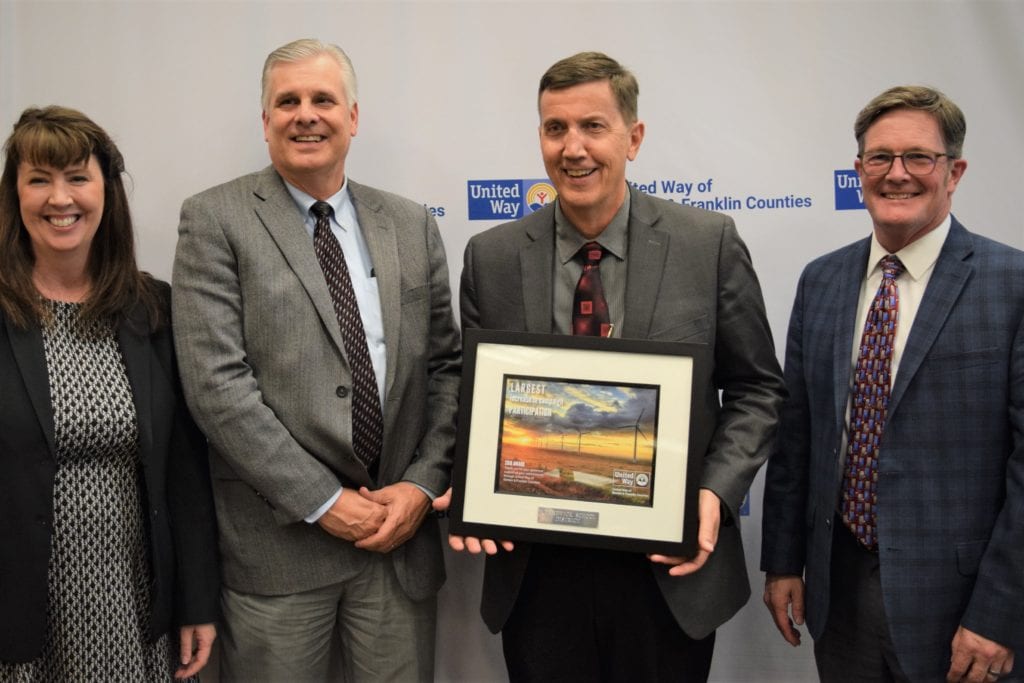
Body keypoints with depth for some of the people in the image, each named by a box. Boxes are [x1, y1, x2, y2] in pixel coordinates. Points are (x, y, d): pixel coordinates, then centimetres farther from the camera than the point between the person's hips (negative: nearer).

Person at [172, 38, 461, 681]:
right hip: (277, 541, -3)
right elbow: (216, 381, -12)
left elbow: (447, 365, 7)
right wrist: (323, 501, -13)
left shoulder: (413, 224, 8)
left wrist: (423, 484, -5)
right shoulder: (215, 219, -4)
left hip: (403, 531, 3)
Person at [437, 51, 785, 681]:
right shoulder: (491, 258, -1)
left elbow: (757, 388, 1)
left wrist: (716, 492, -12)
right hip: (536, 570, 1)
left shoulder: (710, 243, -5)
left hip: (671, 566, 0)